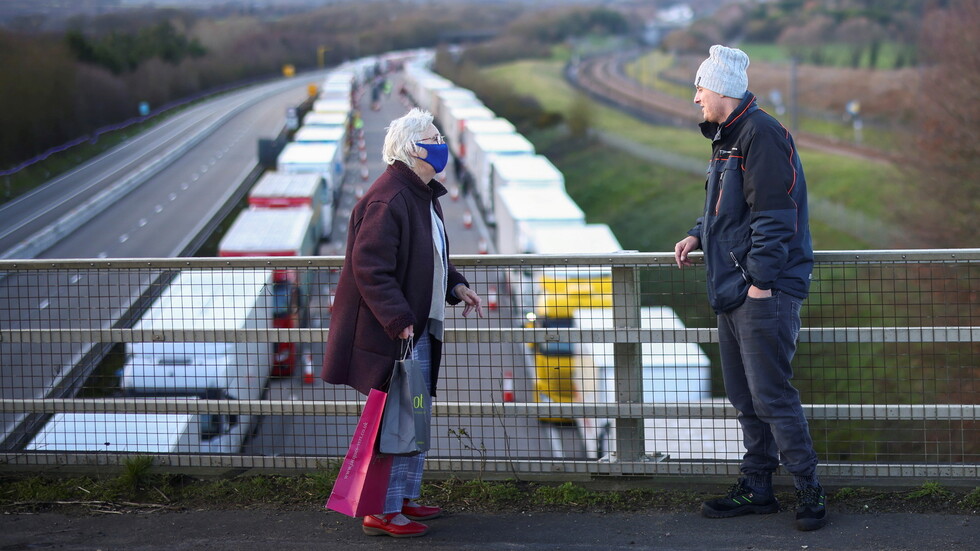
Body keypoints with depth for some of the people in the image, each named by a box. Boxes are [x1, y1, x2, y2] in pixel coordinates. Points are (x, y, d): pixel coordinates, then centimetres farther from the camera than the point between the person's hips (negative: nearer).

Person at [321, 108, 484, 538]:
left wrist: (456, 286, 11)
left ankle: (406, 498, 30)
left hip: (419, 328, 11)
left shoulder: (423, 195, 13)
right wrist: (399, 321, -28)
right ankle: (382, 512, 2)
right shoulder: (388, 200, -21)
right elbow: (370, 268, -25)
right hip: (392, 334, -11)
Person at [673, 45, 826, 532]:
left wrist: (761, 281, -21)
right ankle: (756, 488, 22)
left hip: (765, 295, -10)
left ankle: (809, 491, 2)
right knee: (744, 396, 14)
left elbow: (773, 215, -20)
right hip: (732, 291, 10)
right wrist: (698, 236, 13)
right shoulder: (726, 138, 17)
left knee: (771, 396, -8)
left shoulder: (761, 134, -15)